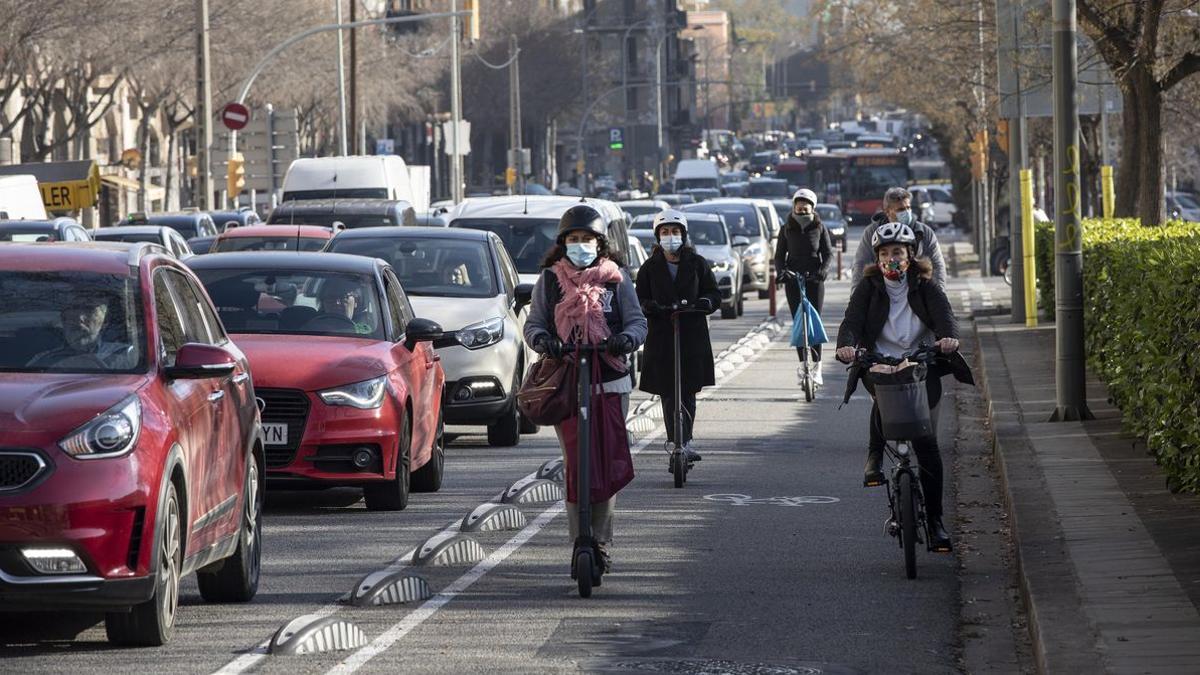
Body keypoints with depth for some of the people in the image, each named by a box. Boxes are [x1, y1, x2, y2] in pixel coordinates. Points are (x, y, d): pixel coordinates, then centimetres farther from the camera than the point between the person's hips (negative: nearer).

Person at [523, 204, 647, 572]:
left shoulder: (616, 278, 10)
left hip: (611, 381, 0)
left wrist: (626, 338, -15)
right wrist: (541, 339, -13)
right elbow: (534, 323, 10)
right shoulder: (550, 279, 11)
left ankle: (601, 543, 2)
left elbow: (637, 321, 7)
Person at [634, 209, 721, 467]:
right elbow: (640, 299, 7)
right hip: (661, 337, 0)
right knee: (669, 394, -6)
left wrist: (704, 302, -15)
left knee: (689, 392, 3)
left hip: (693, 336, 0)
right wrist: (650, 307, -16)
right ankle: (680, 445, -7)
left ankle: (684, 442, 14)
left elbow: (714, 293, 8)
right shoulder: (650, 268, 8)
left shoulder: (697, 264, 7)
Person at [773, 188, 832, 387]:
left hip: (815, 280, -1)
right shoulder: (787, 230, 9)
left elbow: (828, 253, 1)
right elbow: (779, 255, 8)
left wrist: (824, 269, -18)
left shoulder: (819, 228, 5)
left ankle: (816, 367, -6)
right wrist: (781, 271, -12)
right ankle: (802, 365, 2)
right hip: (793, 279, 1)